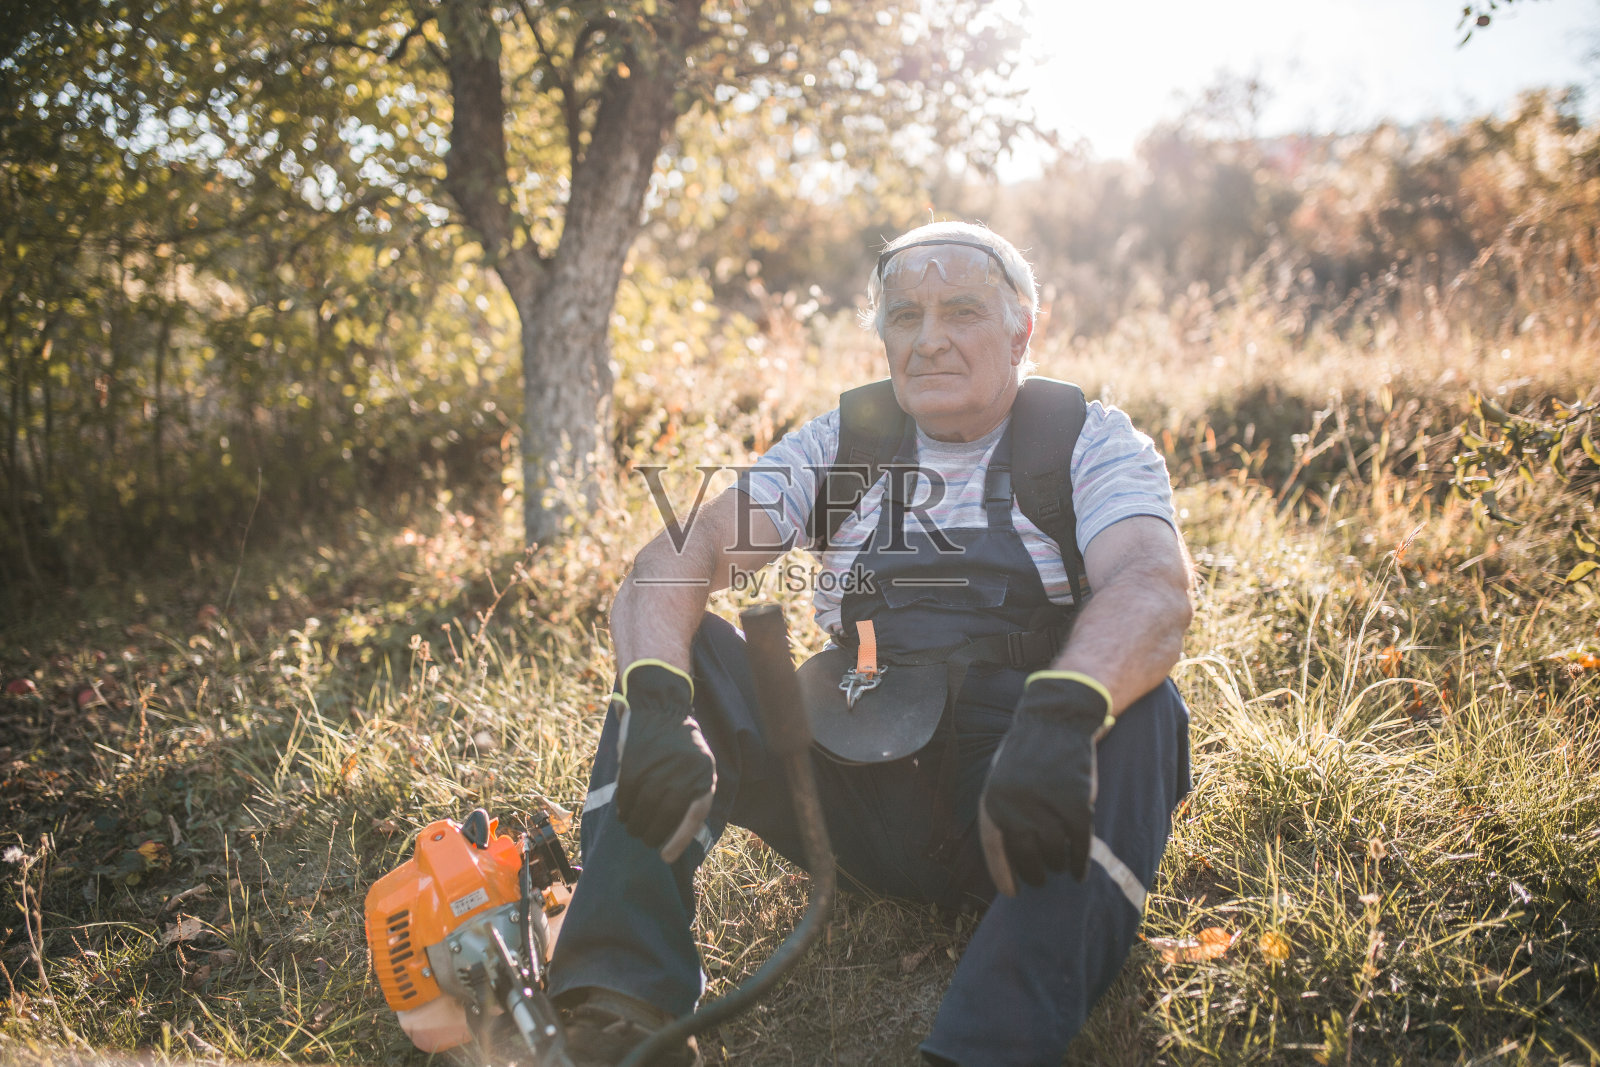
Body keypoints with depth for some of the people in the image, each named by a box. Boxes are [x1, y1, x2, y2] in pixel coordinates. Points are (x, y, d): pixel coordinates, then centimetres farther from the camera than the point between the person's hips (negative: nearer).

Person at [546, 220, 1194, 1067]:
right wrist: (656, 702, -28)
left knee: (1136, 711, -32)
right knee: (667, 648, -13)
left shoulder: (1091, 442, -1)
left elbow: (1155, 585, -23)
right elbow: (681, 554, -7)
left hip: (1016, 803, -2)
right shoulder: (839, 444, 6)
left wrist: (1061, 711, -44)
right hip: (864, 800, 3)